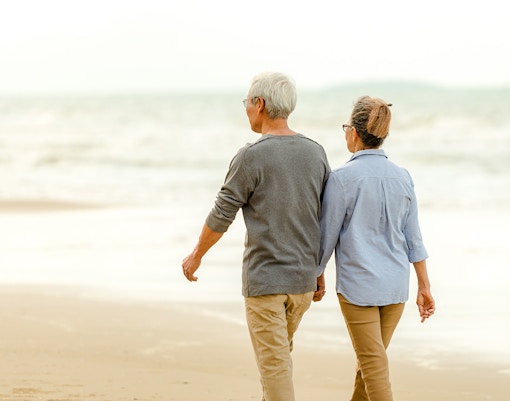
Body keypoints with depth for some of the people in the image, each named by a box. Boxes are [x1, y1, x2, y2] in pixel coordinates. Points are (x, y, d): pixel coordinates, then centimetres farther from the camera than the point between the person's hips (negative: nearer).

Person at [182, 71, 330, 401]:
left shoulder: (251, 157, -14)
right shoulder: (316, 153, 3)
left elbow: (221, 217, -7)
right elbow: (326, 218, 8)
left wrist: (196, 256, 9)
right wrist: (318, 270, 18)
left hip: (264, 280, -6)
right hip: (302, 278, 6)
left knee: (275, 365, -1)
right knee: (279, 355, 23)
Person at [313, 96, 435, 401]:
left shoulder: (342, 178, -13)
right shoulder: (402, 177, 2)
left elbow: (327, 235, -6)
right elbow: (414, 239, 5)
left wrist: (318, 275, 10)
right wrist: (424, 287, 10)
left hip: (358, 286, -5)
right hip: (396, 285, 5)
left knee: (374, 365, -2)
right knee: (371, 359, 19)